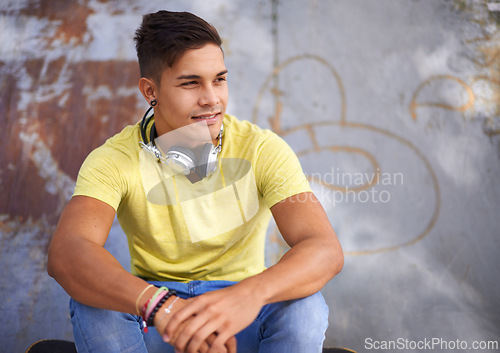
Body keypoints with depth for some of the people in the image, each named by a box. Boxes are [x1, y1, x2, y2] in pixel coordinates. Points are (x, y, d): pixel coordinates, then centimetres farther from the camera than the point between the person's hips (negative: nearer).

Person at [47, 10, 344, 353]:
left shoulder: (263, 150, -14)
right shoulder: (114, 160, -14)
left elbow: (326, 250, -26)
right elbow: (65, 253, -32)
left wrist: (252, 293, -48)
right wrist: (157, 304, -51)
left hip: (243, 312, 0)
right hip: (151, 316, 0)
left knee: (305, 308, -31)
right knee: (91, 300, -30)